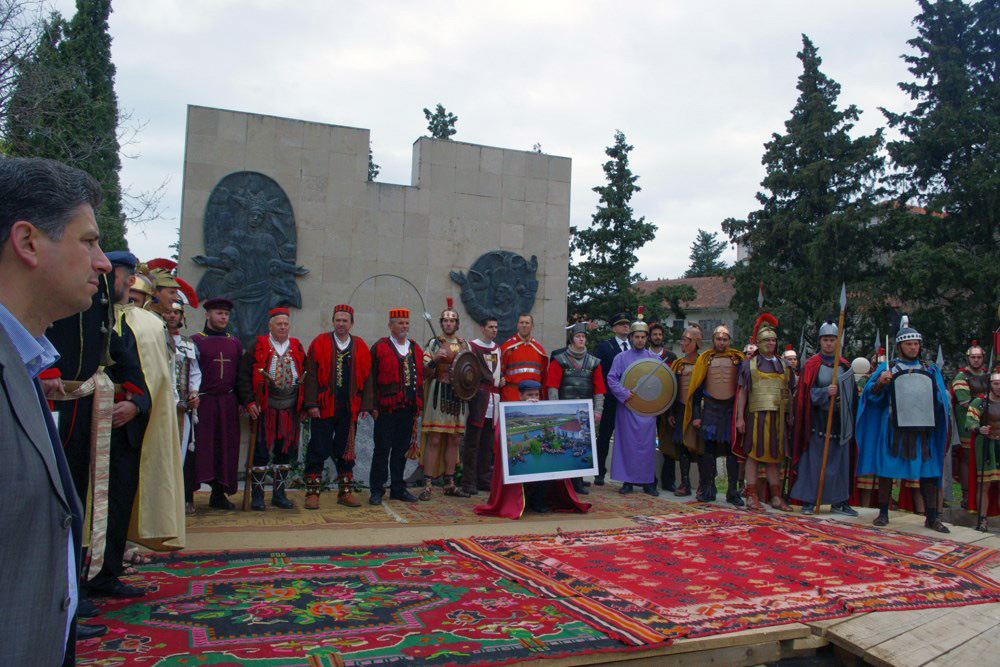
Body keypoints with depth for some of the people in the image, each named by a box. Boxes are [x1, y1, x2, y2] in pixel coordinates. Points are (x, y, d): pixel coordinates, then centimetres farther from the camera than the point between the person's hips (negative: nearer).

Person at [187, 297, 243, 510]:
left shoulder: (235, 343, 13)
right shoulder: (195, 341, 0)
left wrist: (240, 401, 8)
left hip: (228, 404, 4)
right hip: (202, 403, -4)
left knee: (226, 449, 5)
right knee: (197, 448, -3)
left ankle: (219, 494, 15)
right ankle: (187, 496, 4)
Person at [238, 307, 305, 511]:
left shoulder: (297, 347, 10)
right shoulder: (258, 346, 1)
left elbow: (305, 376, 12)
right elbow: (244, 376, -3)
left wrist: (304, 404, 6)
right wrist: (249, 402, -11)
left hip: (290, 409, 3)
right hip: (264, 409, -3)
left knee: (285, 452, 8)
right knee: (261, 452, -1)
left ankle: (279, 494, 20)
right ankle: (257, 496, 10)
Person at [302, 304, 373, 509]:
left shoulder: (360, 347, 7)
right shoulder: (320, 343, 1)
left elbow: (367, 377, 8)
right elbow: (311, 375, -3)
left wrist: (365, 406, 2)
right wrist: (311, 404, -10)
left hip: (349, 409, 3)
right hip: (323, 408, -2)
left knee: (346, 452, 10)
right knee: (318, 451, 2)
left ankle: (345, 492, 19)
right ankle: (313, 493, 10)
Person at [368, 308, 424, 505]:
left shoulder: (416, 348, 14)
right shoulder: (380, 347, -2)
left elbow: (420, 377, 15)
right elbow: (371, 378, -5)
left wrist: (419, 404, 9)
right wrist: (373, 406, -10)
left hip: (409, 408, 5)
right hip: (386, 408, -5)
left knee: (402, 450, 11)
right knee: (382, 450, 0)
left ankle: (398, 489, 21)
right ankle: (377, 491, 9)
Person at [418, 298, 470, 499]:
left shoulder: (464, 344, 13)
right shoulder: (434, 343, 0)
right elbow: (424, 372, -6)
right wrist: (435, 359, -23)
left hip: (458, 396, 5)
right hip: (438, 395, -5)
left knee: (454, 439, 8)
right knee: (434, 439, -7)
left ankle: (449, 484, 17)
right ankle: (427, 484, -2)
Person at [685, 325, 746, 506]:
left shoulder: (738, 358, 5)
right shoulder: (705, 358, 6)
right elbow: (697, 388, 5)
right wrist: (696, 415, -1)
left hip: (731, 408, 0)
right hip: (710, 408, 0)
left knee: (732, 449, 2)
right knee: (709, 448, 2)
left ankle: (733, 491, 7)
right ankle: (708, 490, 9)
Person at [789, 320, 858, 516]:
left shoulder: (845, 365, 10)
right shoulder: (812, 364, -1)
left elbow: (852, 393, 13)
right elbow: (806, 393, -7)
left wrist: (850, 418, 5)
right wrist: (825, 392, -23)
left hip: (839, 420, 4)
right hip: (817, 420, -4)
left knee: (840, 460, 6)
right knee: (813, 460, -2)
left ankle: (839, 501, 15)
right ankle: (808, 501, 4)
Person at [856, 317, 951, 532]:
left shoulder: (930, 370, 15)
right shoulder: (888, 368, 5)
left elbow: (942, 399, 18)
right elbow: (871, 395, 1)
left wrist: (942, 422, 7)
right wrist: (880, 383, -18)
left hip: (924, 428, 3)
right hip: (895, 428, -3)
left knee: (928, 472, 4)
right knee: (887, 468, 1)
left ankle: (931, 517, 13)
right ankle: (883, 512, 12)